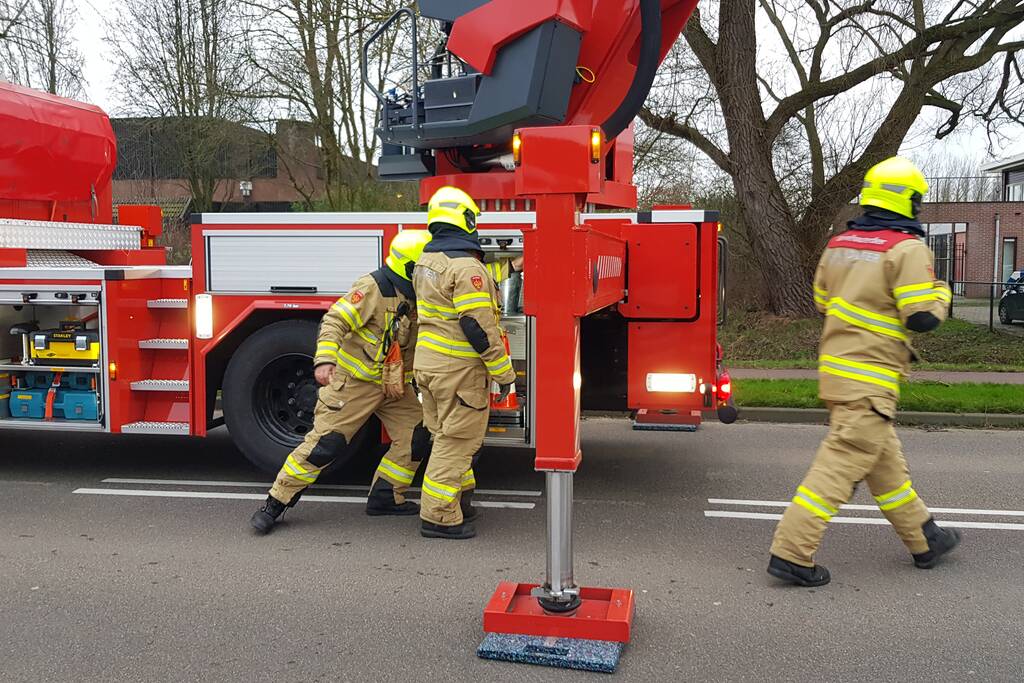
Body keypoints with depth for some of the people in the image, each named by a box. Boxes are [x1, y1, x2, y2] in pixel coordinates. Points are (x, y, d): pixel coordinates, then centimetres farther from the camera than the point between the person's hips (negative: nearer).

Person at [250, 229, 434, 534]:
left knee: (415, 435, 3)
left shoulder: (420, 295, 6)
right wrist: (325, 360, -33)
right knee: (325, 442, -8)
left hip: (394, 384, 8)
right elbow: (335, 321, -22)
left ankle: (385, 497, 18)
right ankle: (275, 503, 2)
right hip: (355, 380, -8)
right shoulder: (374, 288, -18)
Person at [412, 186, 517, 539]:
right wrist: (503, 373, -14)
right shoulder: (466, 267, -18)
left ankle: (458, 500, 31)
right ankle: (440, 517, 4)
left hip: (427, 364, 9)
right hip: (459, 369, -9)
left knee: (446, 436, 19)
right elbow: (479, 327, -22)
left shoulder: (425, 262, 11)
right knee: (457, 441, -1)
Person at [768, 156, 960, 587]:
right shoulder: (906, 248, -13)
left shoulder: (839, 244, 10)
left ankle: (924, 539, 34)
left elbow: (822, 302, 19)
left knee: (885, 461, 19)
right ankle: (790, 553, -5)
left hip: (836, 368, 9)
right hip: (870, 379, -9)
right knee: (840, 466, -6)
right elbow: (922, 317, -16)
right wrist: (940, 294, 4)